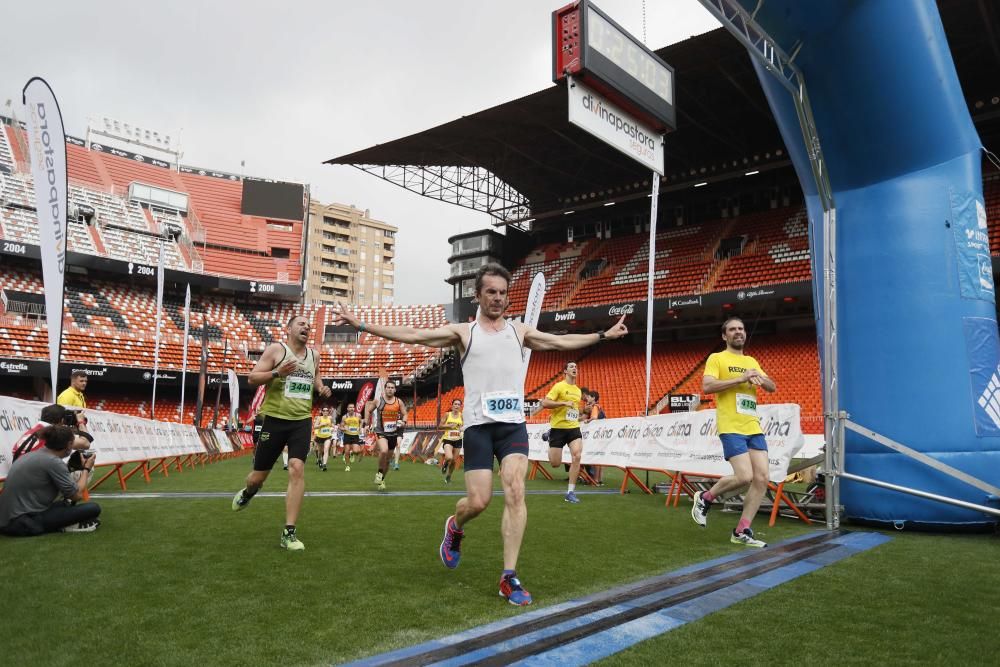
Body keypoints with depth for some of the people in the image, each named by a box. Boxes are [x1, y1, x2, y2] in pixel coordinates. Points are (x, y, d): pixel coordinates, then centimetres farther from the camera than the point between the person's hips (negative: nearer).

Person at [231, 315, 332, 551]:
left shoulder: (314, 355, 9)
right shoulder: (276, 349, -5)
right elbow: (252, 378, -9)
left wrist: (321, 388, 4)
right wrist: (277, 373, -26)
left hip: (302, 421, 3)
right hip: (275, 419, -2)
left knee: (297, 469, -15)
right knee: (259, 475, 7)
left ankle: (289, 533, -9)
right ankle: (247, 493, 47)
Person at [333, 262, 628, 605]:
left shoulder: (520, 331, 15)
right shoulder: (463, 332, 6)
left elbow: (563, 341, 23)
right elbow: (412, 335, 0)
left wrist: (605, 334, 26)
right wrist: (361, 324, -7)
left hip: (514, 424, 2)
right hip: (478, 425, -2)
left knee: (515, 492, -13)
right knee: (478, 501, -6)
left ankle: (509, 577, -6)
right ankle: (454, 527, 31)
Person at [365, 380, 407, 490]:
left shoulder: (399, 402, 1)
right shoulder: (378, 401, -4)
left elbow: (404, 414, 10)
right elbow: (368, 410, 9)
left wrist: (403, 421, -11)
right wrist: (367, 424, 2)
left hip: (393, 433, 3)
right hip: (381, 432, -3)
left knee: (388, 459, 12)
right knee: (383, 451, -30)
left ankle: (382, 480, 32)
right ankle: (379, 473, -6)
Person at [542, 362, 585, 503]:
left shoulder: (578, 390, 14)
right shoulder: (559, 386, -7)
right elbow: (544, 403, -16)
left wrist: (578, 415, 15)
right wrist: (564, 403, -22)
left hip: (573, 428, 5)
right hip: (558, 428, -5)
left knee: (577, 456, -18)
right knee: (555, 464, -1)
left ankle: (570, 492, -8)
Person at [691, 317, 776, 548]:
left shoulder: (751, 361, 20)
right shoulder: (716, 358, 0)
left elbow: (772, 387, 18)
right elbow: (706, 386, -14)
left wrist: (761, 379, -5)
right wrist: (740, 379, -18)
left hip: (754, 428, 7)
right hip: (731, 428, -7)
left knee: (762, 479, -2)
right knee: (744, 477, -17)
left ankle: (741, 532, 6)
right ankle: (705, 498, 9)